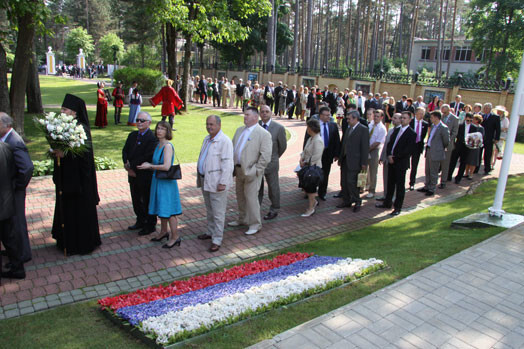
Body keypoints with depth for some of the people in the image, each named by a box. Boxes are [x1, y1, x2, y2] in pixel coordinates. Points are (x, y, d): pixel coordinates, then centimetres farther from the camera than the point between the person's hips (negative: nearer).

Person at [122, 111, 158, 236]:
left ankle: (150, 225, 22)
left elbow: (147, 157, -24)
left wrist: (131, 165, -19)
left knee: (147, 201, 7)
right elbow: (125, 151, 6)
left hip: (146, 176, -8)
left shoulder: (152, 138, -17)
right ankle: (140, 221, 39)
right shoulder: (132, 135, 9)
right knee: (136, 200, 20)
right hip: (133, 174, 8)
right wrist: (127, 163, -13)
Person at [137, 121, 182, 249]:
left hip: (166, 181, -9)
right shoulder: (159, 145, 9)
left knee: (168, 210, -2)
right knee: (162, 207, 20)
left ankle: (175, 237, 9)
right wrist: (148, 165, 2)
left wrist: (150, 166, -16)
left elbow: (166, 166, -26)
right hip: (158, 180, 9)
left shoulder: (168, 146, -19)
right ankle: (163, 232, 35)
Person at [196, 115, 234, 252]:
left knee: (218, 212, -1)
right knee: (209, 210, 21)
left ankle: (217, 239, 7)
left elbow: (227, 164, -20)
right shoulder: (207, 139, 12)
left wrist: (223, 182, -23)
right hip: (205, 180, 9)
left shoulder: (225, 141, -16)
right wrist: (200, 177, 18)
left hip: (217, 182, -9)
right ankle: (211, 232, 36)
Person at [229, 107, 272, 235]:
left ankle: (255, 224, 10)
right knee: (240, 196, 17)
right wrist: (233, 166, 8)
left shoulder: (263, 134, -12)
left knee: (251, 196, -4)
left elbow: (265, 156, -16)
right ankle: (242, 219, 34)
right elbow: (233, 148, 16)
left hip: (251, 172, -7)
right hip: (239, 170, 7)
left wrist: (255, 171, -17)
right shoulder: (239, 130, 11)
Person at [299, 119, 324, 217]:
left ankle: (310, 209, 15)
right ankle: (314, 201, 36)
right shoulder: (310, 139, 10)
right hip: (307, 166, 9)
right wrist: (302, 158, 1)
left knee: (310, 187, 1)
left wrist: (305, 162, -17)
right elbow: (305, 150, 18)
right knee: (304, 185, 16)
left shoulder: (318, 141, -21)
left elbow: (316, 157, -25)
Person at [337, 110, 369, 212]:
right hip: (345, 161, 8)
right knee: (344, 182, 10)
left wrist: (364, 163, -15)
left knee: (351, 181, -9)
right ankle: (347, 201, 22)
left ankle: (357, 201, 8)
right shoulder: (349, 129, 17)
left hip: (354, 161, -8)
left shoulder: (363, 129, -8)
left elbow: (365, 147, -12)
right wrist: (340, 159, 17)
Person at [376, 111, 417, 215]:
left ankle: (398, 208, 10)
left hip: (401, 163, -7)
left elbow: (409, 150, -16)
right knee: (390, 183, 16)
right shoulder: (396, 130, 13)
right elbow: (390, 143, 12)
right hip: (391, 161, 7)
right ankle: (387, 203, 28)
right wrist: (389, 155, -5)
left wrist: (395, 157, -15)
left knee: (400, 186, 2)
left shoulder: (411, 133, -10)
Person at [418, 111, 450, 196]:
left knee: (433, 173, 3)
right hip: (429, 151, 8)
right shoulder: (433, 126, 10)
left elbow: (446, 141, -9)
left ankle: (431, 189, 13)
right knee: (427, 171, 16)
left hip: (436, 153, -8)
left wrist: (439, 148, 5)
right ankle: (426, 187, 28)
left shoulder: (443, 128, -15)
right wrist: (428, 146, 13)